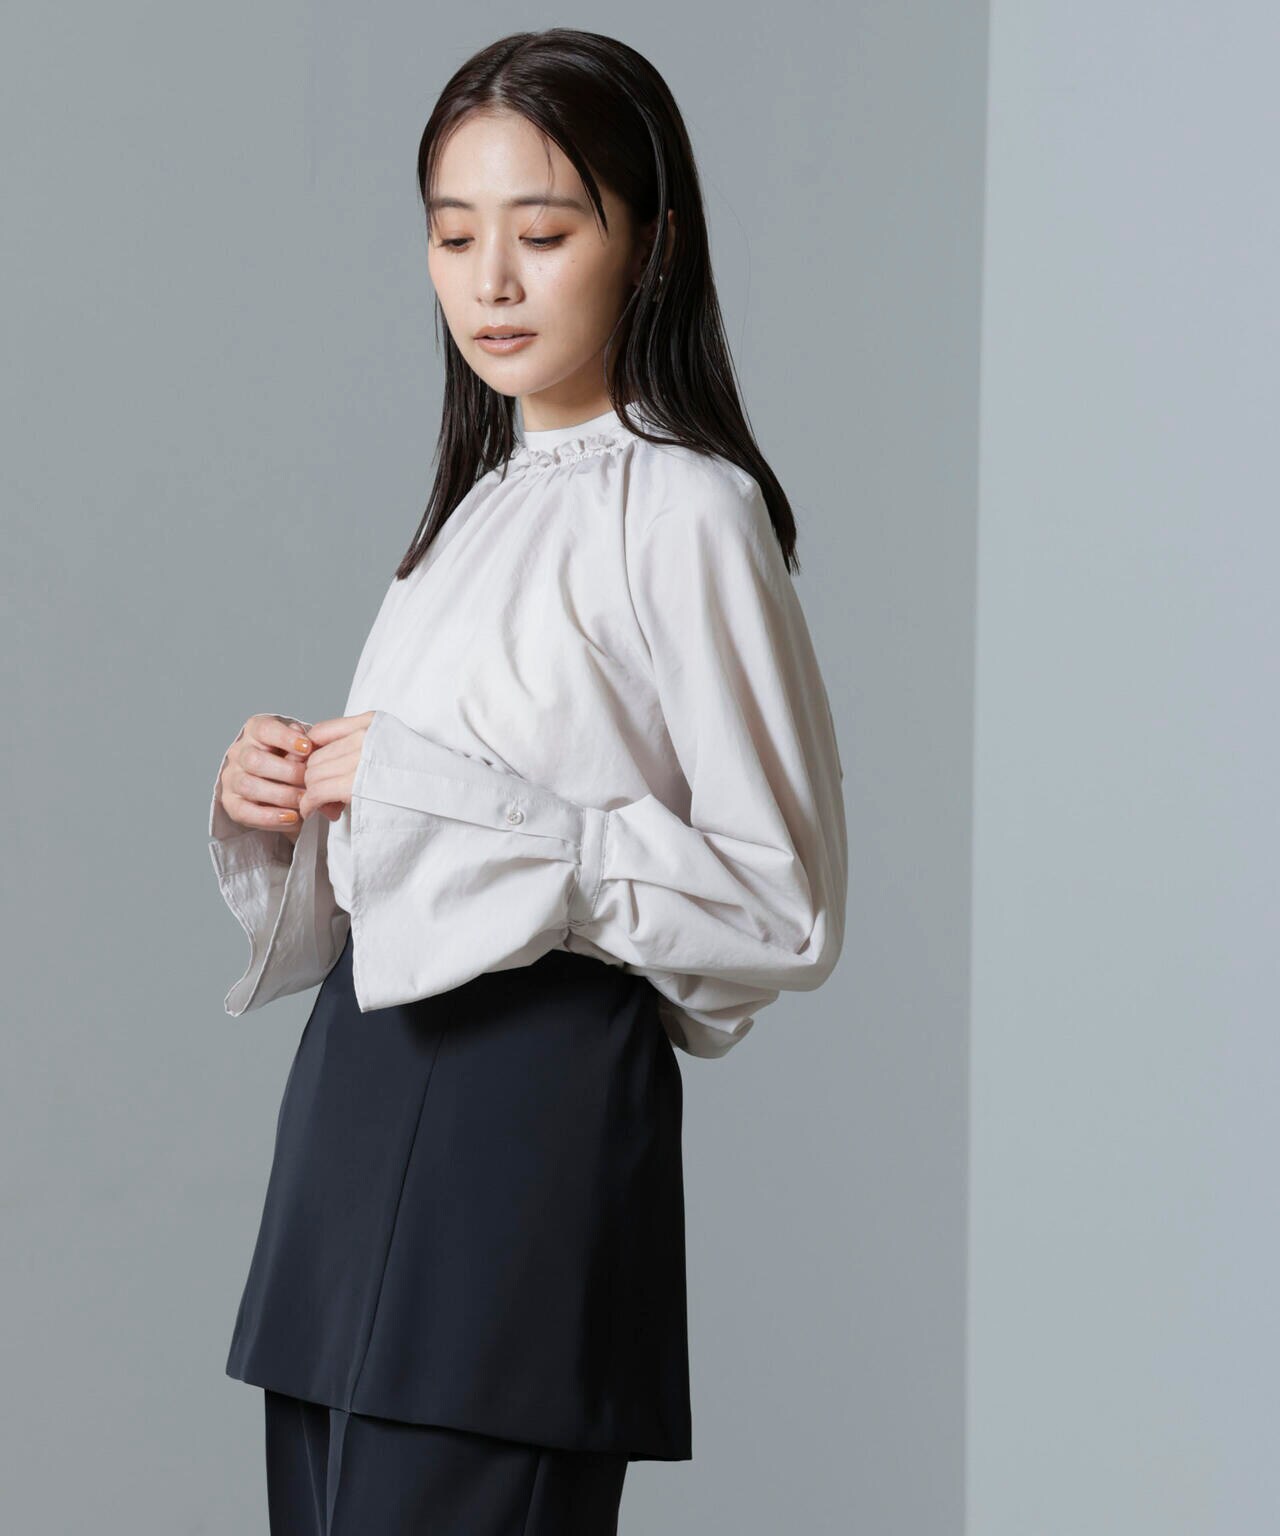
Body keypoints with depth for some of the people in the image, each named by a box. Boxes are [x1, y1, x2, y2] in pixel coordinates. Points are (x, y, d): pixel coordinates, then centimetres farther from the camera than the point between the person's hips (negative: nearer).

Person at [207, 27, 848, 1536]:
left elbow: (781, 904, -14)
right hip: (365, 1075, 8)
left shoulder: (683, 510, -8)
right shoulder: (479, 507, 17)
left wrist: (439, 792, -15)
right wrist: (276, 805, 3)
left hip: (533, 1106, -8)